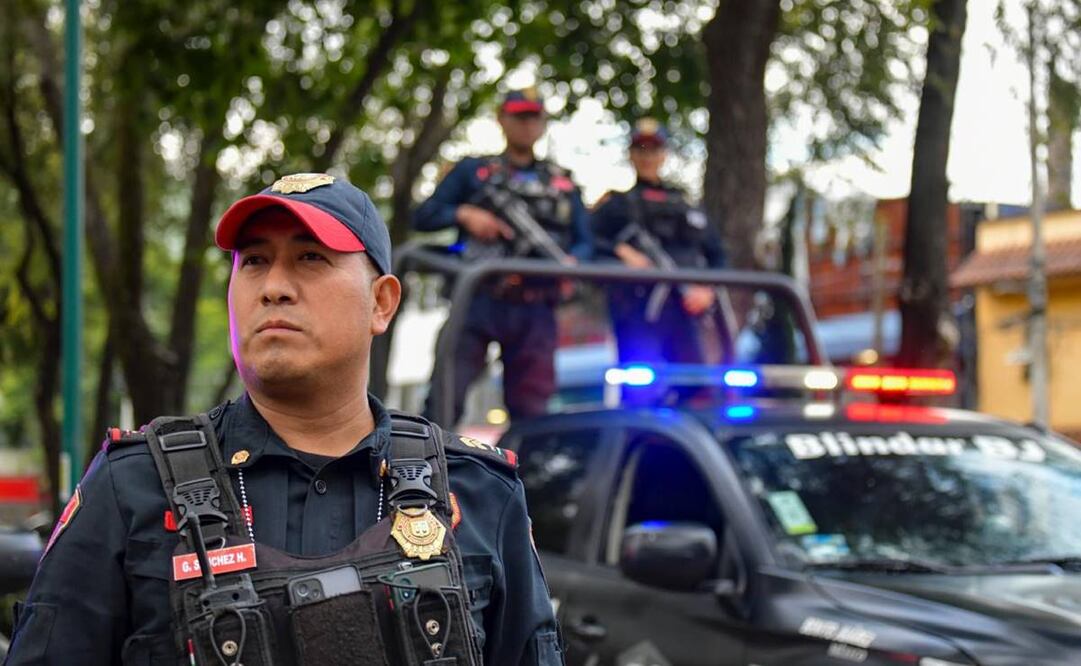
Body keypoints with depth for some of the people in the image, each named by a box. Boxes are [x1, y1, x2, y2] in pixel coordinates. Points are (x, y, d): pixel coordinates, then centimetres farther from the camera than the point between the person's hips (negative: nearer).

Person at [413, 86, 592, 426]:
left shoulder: (563, 184, 21)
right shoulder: (473, 172, 16)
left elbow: (585, 241, 15)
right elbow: (423, 216, 12)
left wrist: (572, 262, -8)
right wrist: (464, 214, -7)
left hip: (535, 312, 2)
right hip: (478, 302, -2)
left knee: (531, 410, 2)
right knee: (444, 400, -12)